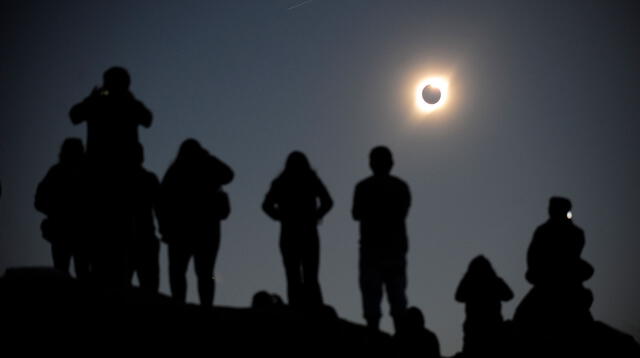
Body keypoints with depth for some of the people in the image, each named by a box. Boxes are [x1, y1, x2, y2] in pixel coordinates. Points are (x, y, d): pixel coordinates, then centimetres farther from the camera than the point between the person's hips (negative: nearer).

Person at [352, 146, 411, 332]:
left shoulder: (364, 187, -6)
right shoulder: (401, 187, 4)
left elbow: (356, 214, 1)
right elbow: (403, 212, 13)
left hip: (372, 247, -3)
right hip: (397, 246, 3)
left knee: (371, 293, -4)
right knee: (397, 294, 8)